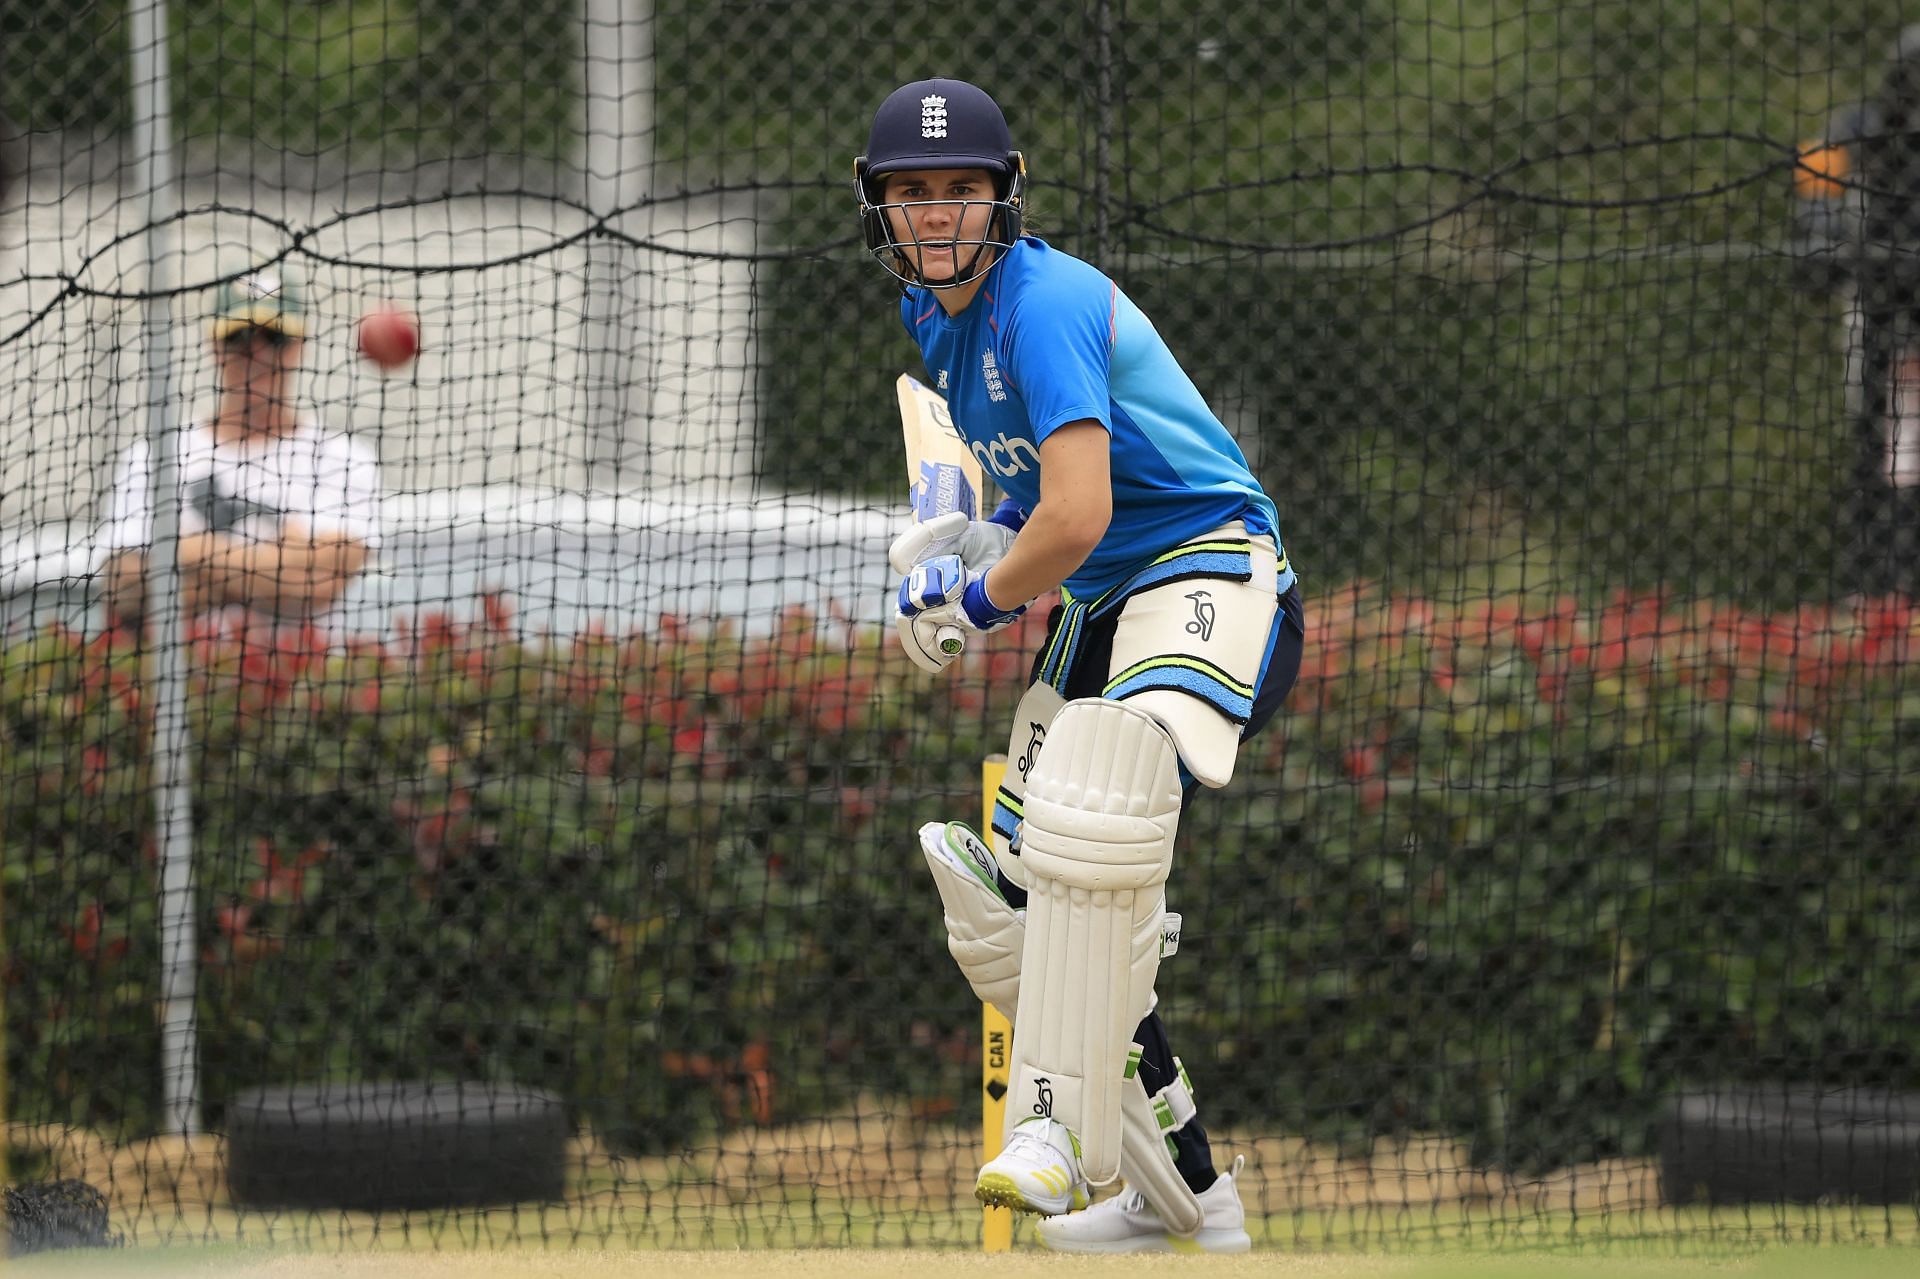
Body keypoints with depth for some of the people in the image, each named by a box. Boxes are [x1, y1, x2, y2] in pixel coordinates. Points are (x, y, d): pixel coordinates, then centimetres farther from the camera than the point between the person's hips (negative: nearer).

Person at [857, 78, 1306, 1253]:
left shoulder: (1045, 302, -19)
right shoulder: (937, 318, 11)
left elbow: (1079, 518, -26)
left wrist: (978, 602, -9)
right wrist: (987, 541, 10)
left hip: (1210, 573, -10)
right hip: (1099, 607, 10)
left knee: (1096, 811, -37)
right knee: (1013, 917, 9)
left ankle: (1064, 1130, -36)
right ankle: (1184, 1199, 19)